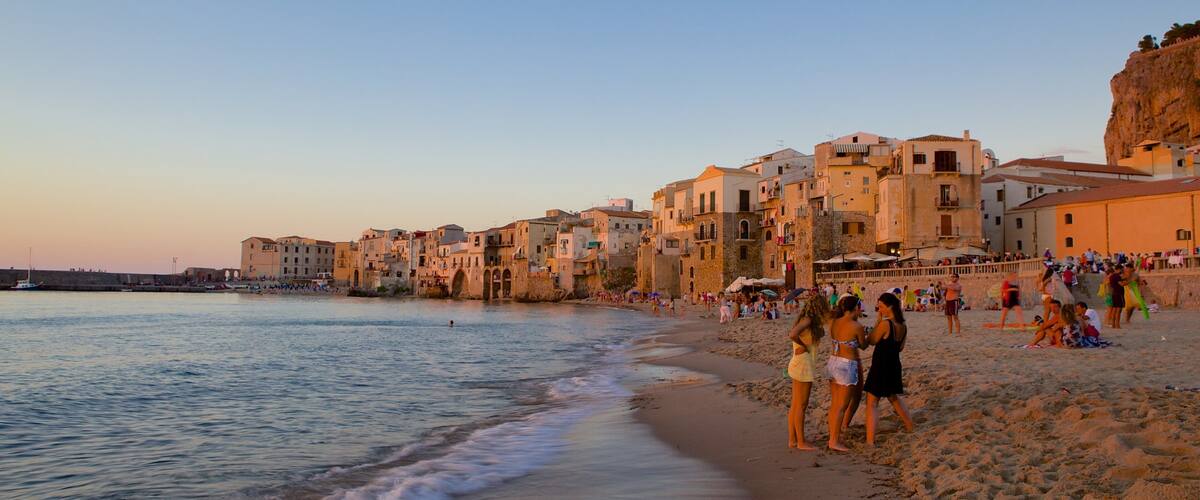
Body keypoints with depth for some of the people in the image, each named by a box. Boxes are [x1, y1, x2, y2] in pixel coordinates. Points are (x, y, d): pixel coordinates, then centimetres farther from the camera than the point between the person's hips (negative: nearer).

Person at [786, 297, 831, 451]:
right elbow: (793, 335, -31)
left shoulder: (804, 319, 11)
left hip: (797, 364, 9)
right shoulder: (808, 320, -16)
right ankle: (801, 442, 8)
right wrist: (803, 345, -15)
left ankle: (792, 440, 21)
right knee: (801, 406, 0)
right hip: (803, 365, -9)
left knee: (795, 405, 14)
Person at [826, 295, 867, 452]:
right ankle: (835, 441, 3)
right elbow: (863, 345, 2)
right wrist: (865, 336, 25)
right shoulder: (857, 326, -14)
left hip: (833, 362, 7)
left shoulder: (834, 323, 3)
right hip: (847, 365, -7)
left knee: (834, 404, 15)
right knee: (842, 406, 1)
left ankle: (832, 436, 21)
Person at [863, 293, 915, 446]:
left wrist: (878, 320, -10)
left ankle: (870, 440, -4)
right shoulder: (903, 326, 2)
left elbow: (871, 341, -10)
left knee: (871, 404, 0)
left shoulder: (885, 324, -22)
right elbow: (900, 347, 12)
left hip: (880, 367, -8)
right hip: (894, 366, 8)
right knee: (894, 397, 31)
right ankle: (909, 426, 44)